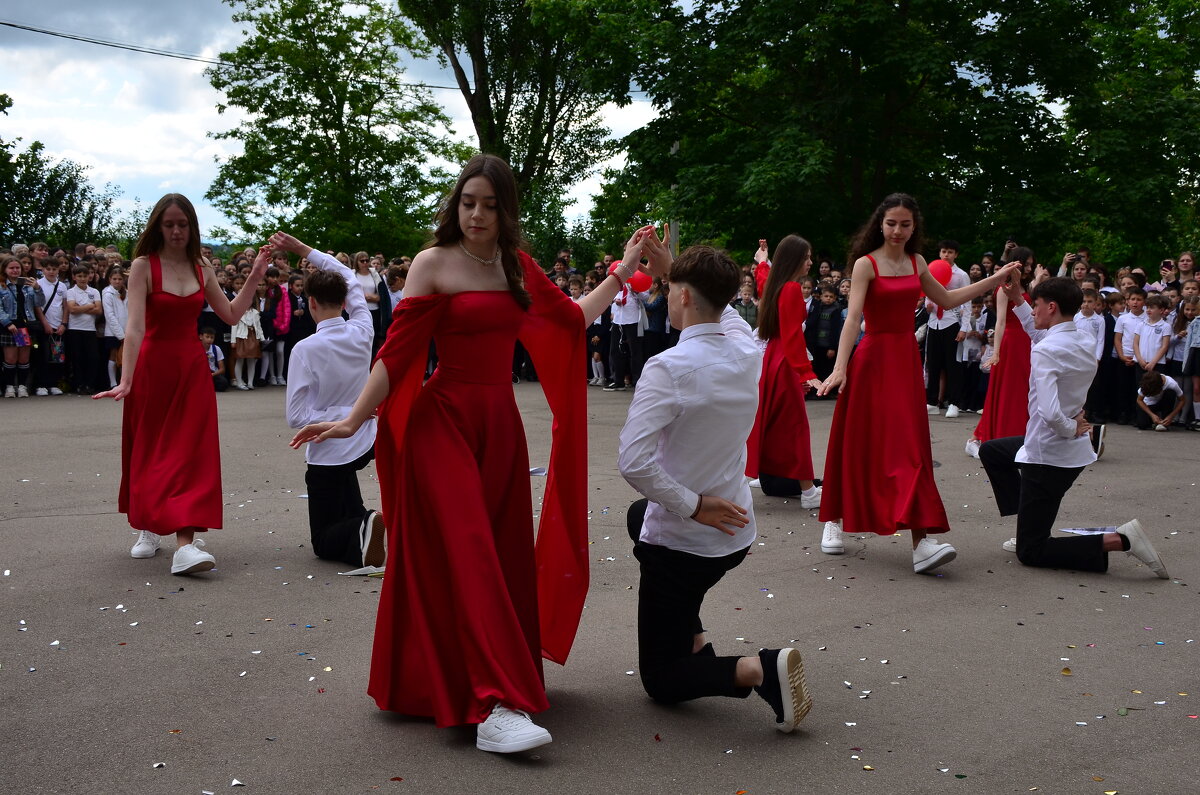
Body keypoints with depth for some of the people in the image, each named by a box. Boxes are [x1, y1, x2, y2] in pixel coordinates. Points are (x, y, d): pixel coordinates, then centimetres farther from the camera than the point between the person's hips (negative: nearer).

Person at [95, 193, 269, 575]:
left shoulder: (201, 268, 5)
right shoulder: (144, 266, -8)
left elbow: (231, 315, 8)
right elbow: (135, 326, -18)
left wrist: (254, 278, 0)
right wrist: (126, 380, -27)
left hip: (193, 366, 3)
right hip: (153, 364, -3)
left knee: (191, 450, -6)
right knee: (149, 450, 8)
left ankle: (185, 542, -10)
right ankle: (147, 528, 28)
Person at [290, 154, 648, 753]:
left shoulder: (518, 266, 11)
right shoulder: (434, 263, -5)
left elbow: (572, 319, 20)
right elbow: (397, 350, -8)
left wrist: (622, 272, 19)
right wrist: (353, 418, -14)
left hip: (499, 422, 6)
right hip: (444, 421, -6)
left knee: (503, 556, 4)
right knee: (466, 553, -13)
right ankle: (496, 707, -17)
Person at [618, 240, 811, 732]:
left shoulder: (667, 369, -25)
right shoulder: (747, 349, -5)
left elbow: (633, 462, -33)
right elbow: (718, 307, 19)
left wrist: (692, 504, -21)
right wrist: (673, 269, 15)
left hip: (680, 544, -6)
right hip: (734, 535, 7)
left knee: (660, 682, 10)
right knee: (639, 513, 38)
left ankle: (759, 671, -17)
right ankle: (694, 640, 28)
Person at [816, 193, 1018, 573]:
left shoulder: (916, 262, 10)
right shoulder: (866, 264, -8)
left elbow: (946, 299, 23)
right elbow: (853, 318, -19)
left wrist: (996, 279, 24)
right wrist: (840, 367, -31)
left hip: (907, 358, 4)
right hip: (873, 358, -4)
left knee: (909, 446, -4)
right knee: (858, 445, 4)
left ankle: (921, 541, -12)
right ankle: (835, 519, 25)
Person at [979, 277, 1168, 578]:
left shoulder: (1044, 352, -24)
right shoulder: (1086, 343, 2)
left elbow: (1050, 414, -36)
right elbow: (1043, 334, 25)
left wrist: (1071, 427, -16)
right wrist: (1017, 301, 25)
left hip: (1047, 456, -9)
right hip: (1073, 451, 9)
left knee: (1030, 553, 2)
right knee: (991, 450, 31)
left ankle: (1118, 540, -12)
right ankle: (1031, 528, 27)